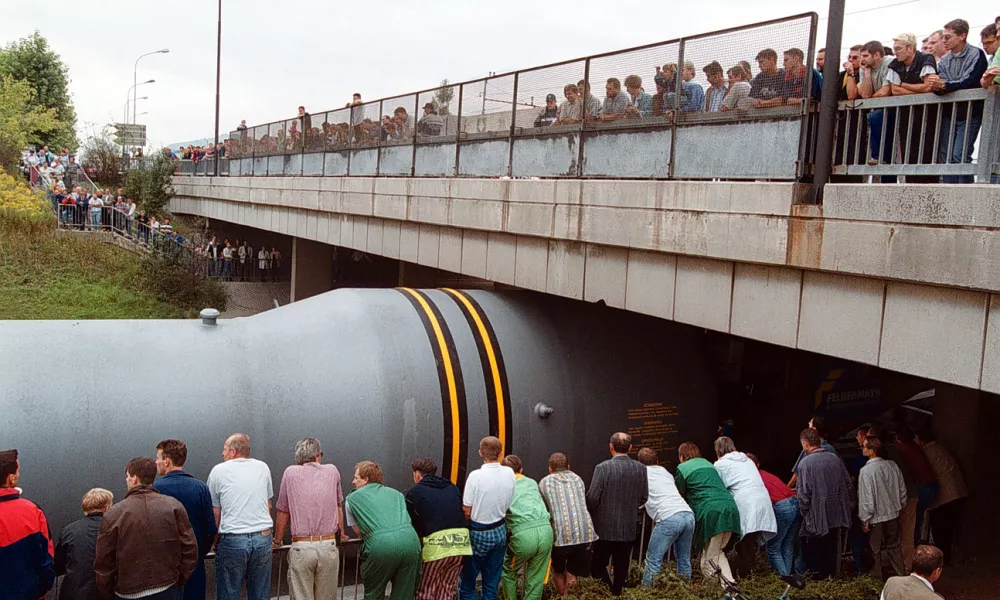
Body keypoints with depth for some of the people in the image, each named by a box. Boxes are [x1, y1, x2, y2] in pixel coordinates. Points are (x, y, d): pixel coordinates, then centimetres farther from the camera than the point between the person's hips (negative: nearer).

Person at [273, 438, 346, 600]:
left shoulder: (291, 473, 2)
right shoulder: (332, 471, 7)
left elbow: (283, 514, 7)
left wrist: (277, 541, 22)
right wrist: (342, 534, 35)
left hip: (301, 548, -2)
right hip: (328, 546, 2)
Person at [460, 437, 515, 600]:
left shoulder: (476, 475, -20)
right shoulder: (509, 473, -5)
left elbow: (467, 511, -15)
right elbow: (509, 504, 3)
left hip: (478, 533, -4)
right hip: (500, 531, 5)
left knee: (468, 580, 9)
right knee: (492, 582, 14)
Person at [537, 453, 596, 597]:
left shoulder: (544, 482, 13)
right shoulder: (577, 478, 22)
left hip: (561, 534, -2)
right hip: (585, 532, 2)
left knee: (558, 571, 24)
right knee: (572, 575, 16)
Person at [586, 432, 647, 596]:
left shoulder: (602, 467, -16)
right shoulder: (641, 469, -3)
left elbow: (592, 498, -15)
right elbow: (644, 498, 6)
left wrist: (592, 514, 6)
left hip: (605, 527, -4)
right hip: (629, 527, 4)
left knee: (598, 564, 9)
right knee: (621, 566, 14)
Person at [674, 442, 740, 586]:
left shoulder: (682, 468, 10)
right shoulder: (708, 463, 29)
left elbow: (679, 496, 13)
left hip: (711, 511, -7)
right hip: (730, 508, 7)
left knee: (709, 563, 1)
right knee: (718, 551, 21)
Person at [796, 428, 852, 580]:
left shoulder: (805, 462, -17)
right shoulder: (834, 458, 1)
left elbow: (803, 493, -19)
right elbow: (848, 483, 8)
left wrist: (804, 512, -6)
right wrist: (842, 503, 19)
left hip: (817, 516, -6)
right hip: (836, 514, 6)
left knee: (813, 549, 8)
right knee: (831, 546, 18)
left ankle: (817, 575, 11)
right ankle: (831, 574, 25)